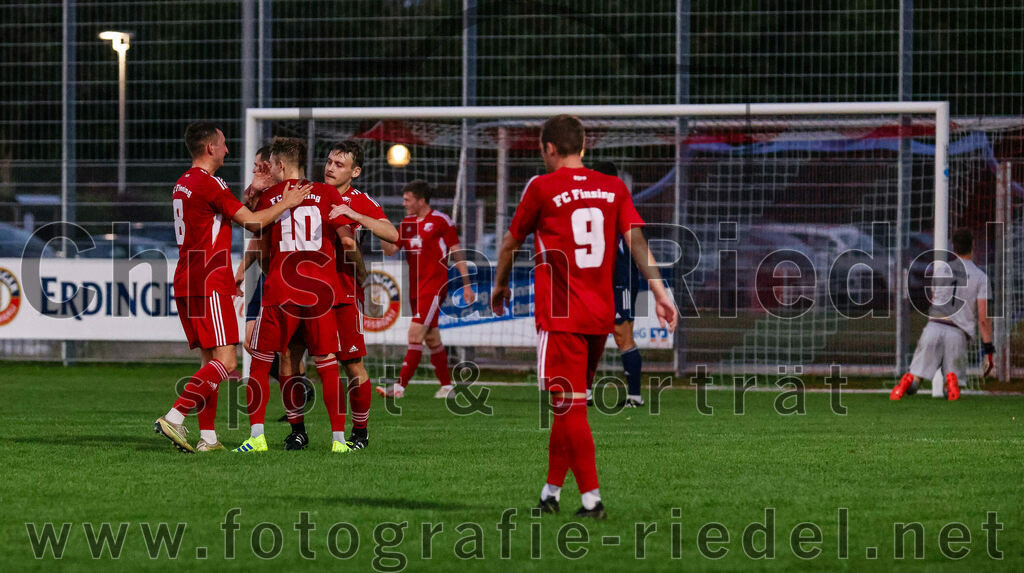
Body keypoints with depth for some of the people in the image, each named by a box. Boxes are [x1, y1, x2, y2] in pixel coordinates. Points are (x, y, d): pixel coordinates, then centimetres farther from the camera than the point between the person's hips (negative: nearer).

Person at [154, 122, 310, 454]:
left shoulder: (183, 184, 16)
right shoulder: (209, 184, -12)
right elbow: (253, 223, -10)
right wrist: (286, 204, 4)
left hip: (186, 283, 10)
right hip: (209, 286, -10)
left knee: (211, 360, 11)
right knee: (225, 361, -12)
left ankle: (207, 436, 6)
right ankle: (174, 419, -21)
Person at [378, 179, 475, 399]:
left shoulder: (441, 221, -6)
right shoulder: (407, 224, 14)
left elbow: (457, 254, -3)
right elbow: (390, 250, 8)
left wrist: (466, 284, -4)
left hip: (434, 287, -7)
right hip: (416, 288, 7)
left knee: (415, 333, -14)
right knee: (432, 339, 11)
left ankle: (400, 386, -18)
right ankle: (446, 386, 19)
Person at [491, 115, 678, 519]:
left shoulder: (542, 187, -3)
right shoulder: (613, 187, 7)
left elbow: (511, 242, 8)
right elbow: (636, 239, -2)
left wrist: (500, 285, 25)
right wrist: (660, 294, -5)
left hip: (560, 315, -5)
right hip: (601, 315, 5)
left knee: (569, 406, -5)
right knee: (567, 404, 16)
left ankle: (591, 498, -12)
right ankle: (552, 490, 22)